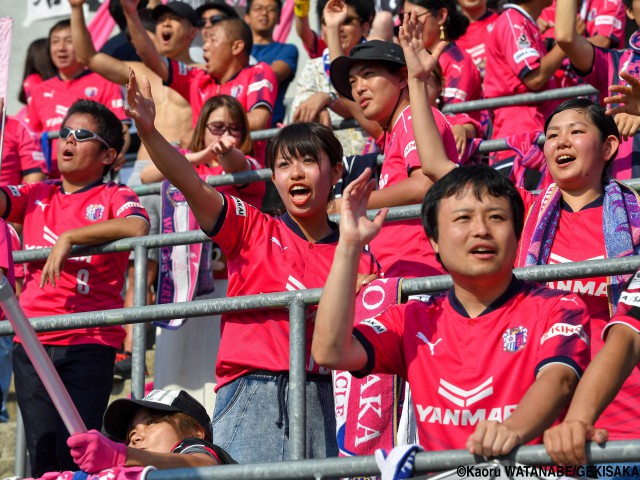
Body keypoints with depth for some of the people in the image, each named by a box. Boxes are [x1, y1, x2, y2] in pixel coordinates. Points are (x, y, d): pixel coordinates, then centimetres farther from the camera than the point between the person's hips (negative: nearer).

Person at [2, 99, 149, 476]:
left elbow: (138, 227, -19)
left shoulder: (114, 197, 2)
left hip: (89, 344, -4)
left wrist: (68, 238, -19)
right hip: (32, 343, 4)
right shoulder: (35, 197, 17)